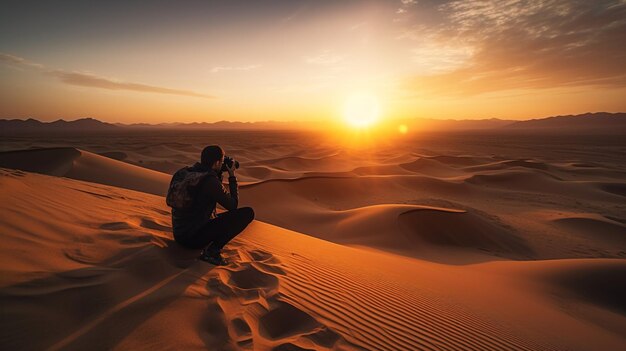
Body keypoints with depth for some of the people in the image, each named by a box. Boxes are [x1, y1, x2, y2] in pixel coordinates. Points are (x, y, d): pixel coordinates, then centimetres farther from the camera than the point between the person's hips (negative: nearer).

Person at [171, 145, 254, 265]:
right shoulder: (210, 181, -20)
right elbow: (233, 205, -9)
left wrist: (219, 174, 13)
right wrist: (232, 177, -2)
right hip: (194, 238, -9)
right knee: (247, 212, -14)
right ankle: (211, 251, -12)